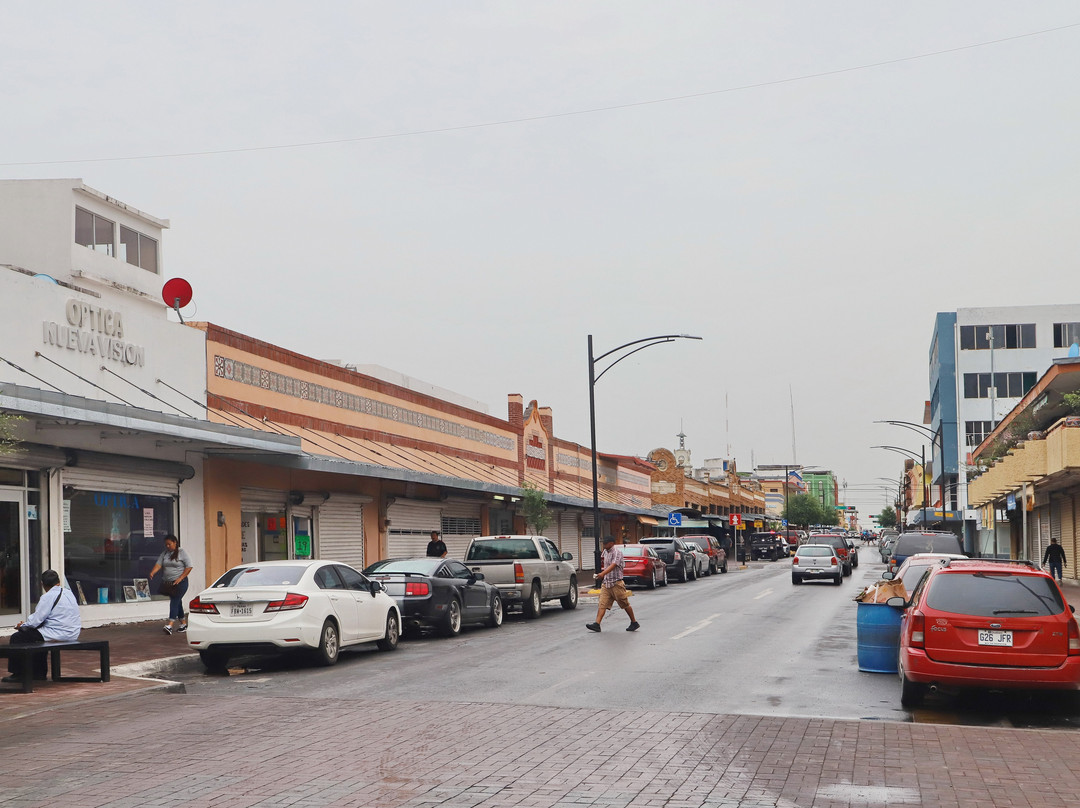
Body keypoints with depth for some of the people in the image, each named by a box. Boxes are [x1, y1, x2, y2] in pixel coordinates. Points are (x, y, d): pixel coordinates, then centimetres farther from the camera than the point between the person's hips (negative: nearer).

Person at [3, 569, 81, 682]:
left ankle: (18, 674, 9)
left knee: (17, 638, 1)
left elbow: (35, 620, -15)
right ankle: (39, 673, 34)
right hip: (73, 634, 9)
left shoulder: (48, 597, -14)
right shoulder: (69, 593, 12)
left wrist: (23, 624, 6)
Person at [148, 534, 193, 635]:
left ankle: (170, 625, -27)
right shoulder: (164, 554, 12)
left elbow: (189, 567, -7)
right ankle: (184, 623, 22)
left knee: (175, 601, -16)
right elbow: (158, 564, 1)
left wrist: (180, 578, -16)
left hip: (180, 582, -6)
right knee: (177, 603, 12)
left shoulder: (182, 553, -4)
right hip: (167, 583, 6)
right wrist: (152, 573, -19)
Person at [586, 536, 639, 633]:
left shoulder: (617, 552, -13)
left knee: (625, 604, 4)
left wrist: (603, 573, -38)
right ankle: (597, 624, -13)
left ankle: (634, 623, 18)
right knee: (602, 604, -6)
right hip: (606, 583, 7)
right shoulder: (605, 552, 12)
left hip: (616, 583, -7)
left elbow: (613, 565, -27)